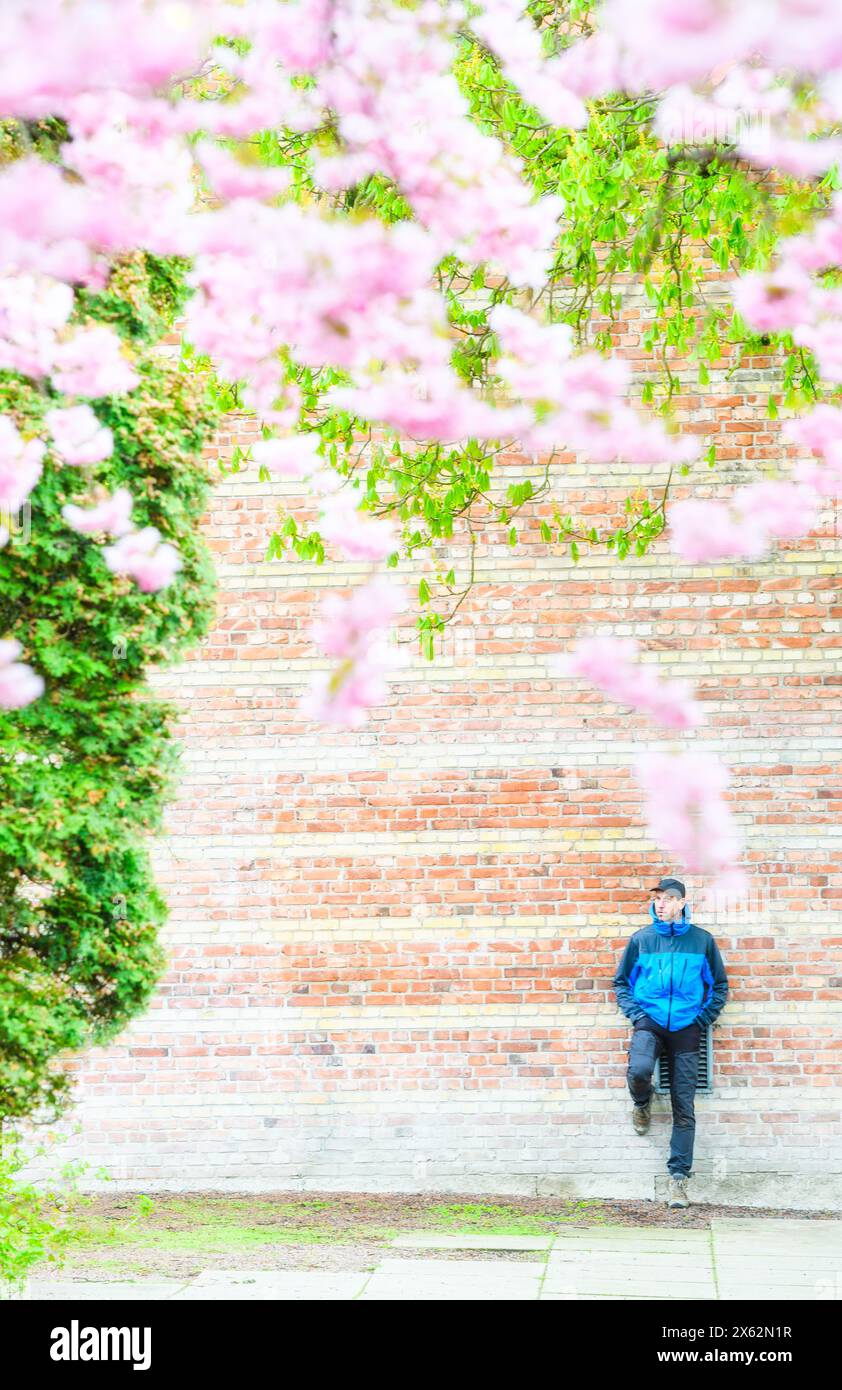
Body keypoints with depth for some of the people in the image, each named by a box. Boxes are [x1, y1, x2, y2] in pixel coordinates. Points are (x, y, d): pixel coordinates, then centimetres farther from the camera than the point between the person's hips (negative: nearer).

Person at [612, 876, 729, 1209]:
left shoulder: (702, 940, 4)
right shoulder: (641, 939, 4)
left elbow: (719, 986, 12)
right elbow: (621, 981, 13)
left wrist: (702, 1019, 0)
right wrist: (635, 1013, -1)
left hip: (686, 1028, 0)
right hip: (649, 1022, 0)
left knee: (684, 1106, -3)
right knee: (639, 1070, -30)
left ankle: (679, 1177, 4)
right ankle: (642, 1104, 6)